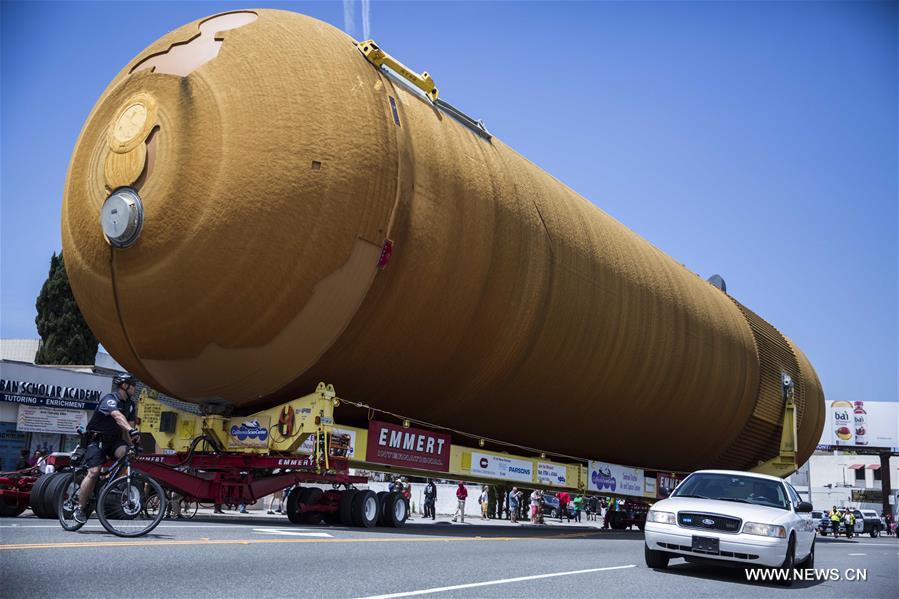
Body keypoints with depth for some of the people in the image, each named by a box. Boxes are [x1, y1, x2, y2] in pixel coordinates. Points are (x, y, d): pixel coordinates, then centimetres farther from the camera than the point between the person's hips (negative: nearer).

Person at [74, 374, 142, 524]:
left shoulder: (130, 404, 7)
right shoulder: (109, 399, -19)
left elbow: (130, 424, -1)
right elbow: (117, 416, -38)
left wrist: (133, 441, -18)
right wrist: (131, 430, -54)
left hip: (114, 439, 6)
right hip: (97, 439, -6)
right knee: (94, 472, -18)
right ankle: (79, 507, -5)